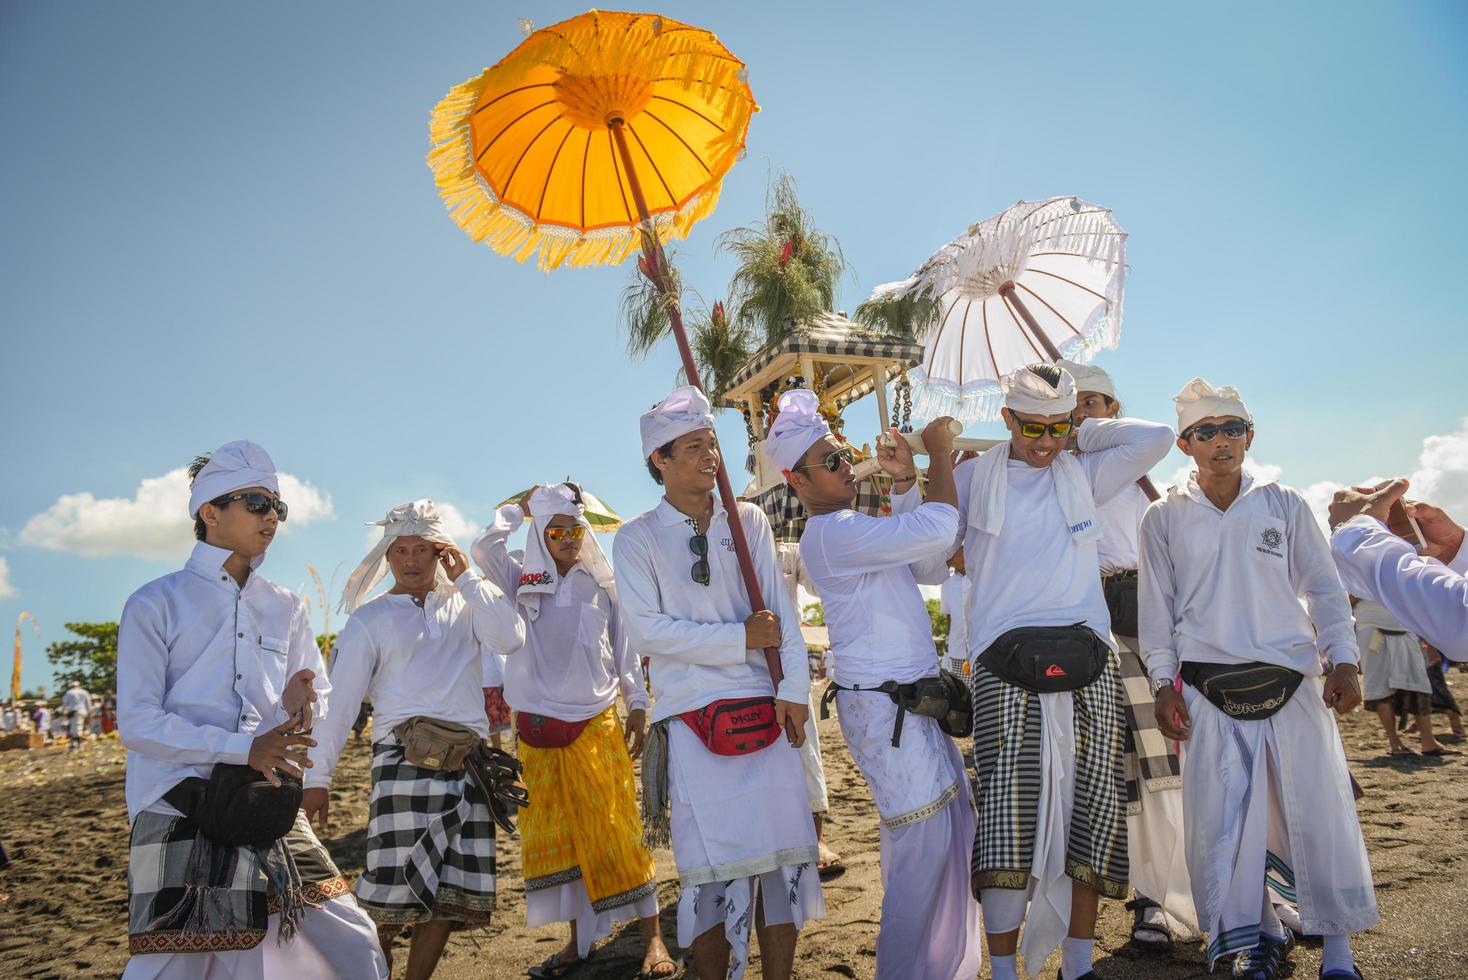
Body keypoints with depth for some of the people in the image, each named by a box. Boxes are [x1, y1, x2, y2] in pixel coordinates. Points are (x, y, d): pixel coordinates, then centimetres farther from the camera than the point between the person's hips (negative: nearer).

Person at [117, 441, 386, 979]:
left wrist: (299, 706, -11)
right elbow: (137, 722, -8)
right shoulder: (155, 605, -1)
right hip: (181, 812, -4)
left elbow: (323, 698, 14)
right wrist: (244, 747, -18)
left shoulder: (285, 608, 12)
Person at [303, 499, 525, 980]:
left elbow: (511, 638, -4)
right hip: (406, 760, -3)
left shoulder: (464, 605, 15)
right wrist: (317, 778, 0)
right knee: (390, 891, -7)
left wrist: (467, 577, 0)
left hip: (468, 764, 3)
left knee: (452, 890, 6)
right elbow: (340, 702, 4)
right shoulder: (370, 618, 8)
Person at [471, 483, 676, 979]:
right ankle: (579, 940, 22)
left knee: (616, 832, -3)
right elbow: (483, 546, -10)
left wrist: (638, 704, 3)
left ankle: (652, 938, 4)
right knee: (555, 838, 9)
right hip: (539, 730, 2)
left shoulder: (603, 584, 4)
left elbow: (625, 650, 7)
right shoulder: (524, 583, 6)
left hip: (597, 725, -2)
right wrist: (520, 508, 1)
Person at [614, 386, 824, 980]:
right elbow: (646, 630, -10)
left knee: (783, 853, 4)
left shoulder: (749, 521, 9)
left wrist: (794, 689, -8)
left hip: (765, 709, 3)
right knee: (714, 866, 2)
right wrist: (741, 638, -12)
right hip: (693, 719, -3)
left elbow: (782, 610, 3)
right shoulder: (637, 539, 1)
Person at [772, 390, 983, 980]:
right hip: (881, 705, -10)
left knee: (953, 827, 15)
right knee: (924, 840, -6)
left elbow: (930, 566, 13)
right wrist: (939, 454, -11)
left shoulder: (858, 529, 16)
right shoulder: (831, 534, -18)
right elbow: (939, 529, -26)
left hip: (913, 698, 10)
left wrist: (906, 482, 8)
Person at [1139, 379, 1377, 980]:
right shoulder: (1164, 518, 6)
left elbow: (1322, 587, 9)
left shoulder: (1284, 504, 7)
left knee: (1317, 810, 0)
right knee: (1220, 819, 0)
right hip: (1208, 690, 0)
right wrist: (1164, 682, 0)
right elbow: (1156, 607, 6)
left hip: (1290, 680, 1)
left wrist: (1342, 661, -1)